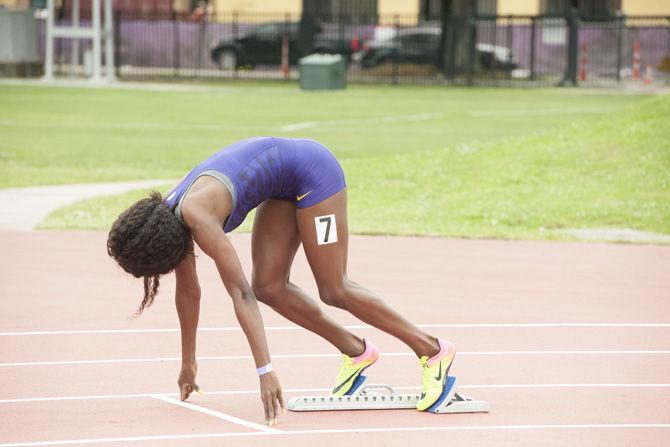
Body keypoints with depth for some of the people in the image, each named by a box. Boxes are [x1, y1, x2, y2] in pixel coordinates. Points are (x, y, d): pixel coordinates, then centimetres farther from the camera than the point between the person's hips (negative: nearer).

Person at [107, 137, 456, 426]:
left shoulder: (197, 217, -29)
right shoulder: (168, 219, -4)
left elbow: (240, 294, -34)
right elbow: (188, 292, 10)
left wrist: (265, 371, -37)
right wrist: (188, 364, 17)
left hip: (313, 169, -8)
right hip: (286, 187, 8)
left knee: (334, 290, -9)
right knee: (269, 286, 1)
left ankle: (433, 351, -1)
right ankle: (357, 352, 13)